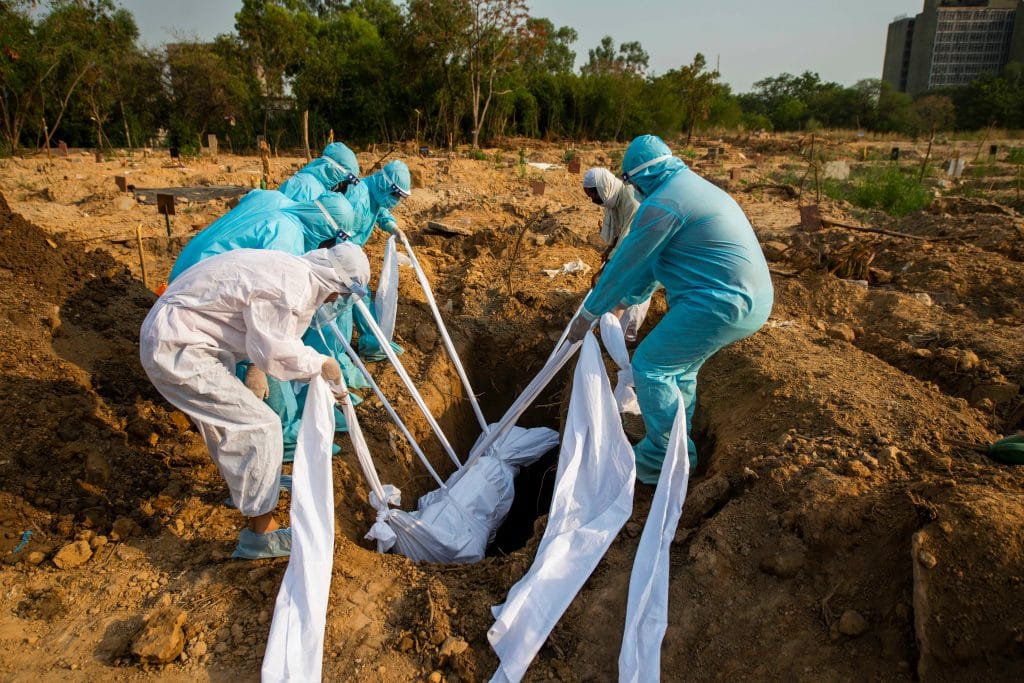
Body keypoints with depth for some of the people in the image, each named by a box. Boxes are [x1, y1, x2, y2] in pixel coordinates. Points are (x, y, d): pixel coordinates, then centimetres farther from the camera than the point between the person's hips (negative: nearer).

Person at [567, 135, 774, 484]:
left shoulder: (662, 203, -14)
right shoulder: (692, 187, 20)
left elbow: (626, 264, -8)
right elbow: (650, 262, 25)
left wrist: (588, 314, 3)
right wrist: (626, 302, 30)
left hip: (720, 303, -10)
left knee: (650, 366, -1)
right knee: (679, 366, 22)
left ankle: (663, 460, 9)